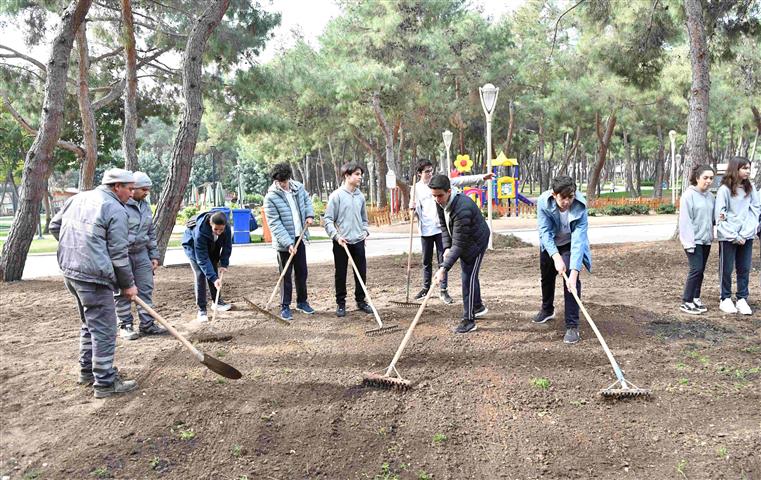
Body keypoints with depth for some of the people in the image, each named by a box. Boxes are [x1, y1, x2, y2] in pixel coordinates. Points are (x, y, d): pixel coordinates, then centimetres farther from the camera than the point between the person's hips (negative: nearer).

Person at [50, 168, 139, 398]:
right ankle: (105, 382, 5)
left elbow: (55, 226, 21)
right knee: (104, 330, -1)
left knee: (89, 324, 23)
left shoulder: (77, 198, 13)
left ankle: (87, 371, 34)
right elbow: (118, 253, -11)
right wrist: (128, 284, -1)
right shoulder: (115, 210, -12)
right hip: (94, 277, -9)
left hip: (69, 271, 9)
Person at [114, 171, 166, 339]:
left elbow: (151, 233, 18)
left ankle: (147, 324, 16)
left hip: (142, 254, 7)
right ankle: (125, 326, 12)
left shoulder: (146, 206, 11)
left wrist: (154, 256, 15)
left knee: (146, 289, 7)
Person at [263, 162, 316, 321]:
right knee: (286, 276, 2)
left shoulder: (298, 187, -1)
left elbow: (307, 200, 20)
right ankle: (285, 307, 13)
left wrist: (309, 215, 1)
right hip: (284, 243, -5)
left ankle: (302, 302, 30)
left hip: (299, 239, 5)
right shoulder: (271, 198, -17)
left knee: (302, 272, 14)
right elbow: (275, 224, -20)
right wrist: (288, 243, -25)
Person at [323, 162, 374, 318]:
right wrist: (336, 236, -16)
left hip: (358, 241, 5)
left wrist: (365, 230, 4)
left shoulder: (360, 196, 8)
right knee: (341, 274, 6)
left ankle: (361, 301, 23)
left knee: (361, 273, 9)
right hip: (341, 242, -5)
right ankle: (340, 303, 17)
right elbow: (328, 219, -8)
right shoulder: (337, 195, -8)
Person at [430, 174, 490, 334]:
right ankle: (478, 307, 41)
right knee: (469, 275, 21)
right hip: (463, 241, 9)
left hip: (476, 241, -9)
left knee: (468, 277, -12)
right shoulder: (441, 202, -13)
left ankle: (468, 321, -6)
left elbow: (459, 244, -39)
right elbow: (443, 225, 3)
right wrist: (446, 247, -10)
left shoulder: (462, 209, -40)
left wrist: (444, 268, -42)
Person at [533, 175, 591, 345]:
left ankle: (572, 326, -10)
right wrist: (556, 257, -45)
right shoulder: (543, 202, -32)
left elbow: (578, 240, -40)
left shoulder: (580, 206, -35)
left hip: (570, 244, -2)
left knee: (572, 280, -20)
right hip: (550, 244, 3)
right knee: (547, 276, 20)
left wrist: (574, 272, -47)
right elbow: (545, 232, -31)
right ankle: (547, 310, 48)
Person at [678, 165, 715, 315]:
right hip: (694, 240, -7)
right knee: (696, 269, -10)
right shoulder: (689, 195, -11)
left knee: (700, 270, 11)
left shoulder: (710, 196, 8)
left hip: (706, 240, 7)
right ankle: (686, 302, -2)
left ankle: (696, 299, 21)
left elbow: (711, 217, 14)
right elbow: (685, 220, -14)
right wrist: (689, 242, -17)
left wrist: (711, 234, -1)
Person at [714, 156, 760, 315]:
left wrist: (746, 232, -9)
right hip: (728, 237, -4)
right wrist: (734, 236, -12)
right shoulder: (725, 189, -7)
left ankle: (742, 299, 16)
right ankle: (725, 299, 16)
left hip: (747, 236, 4)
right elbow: (719, 215, -9)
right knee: (726, 269, 5)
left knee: (744, 269, 7)